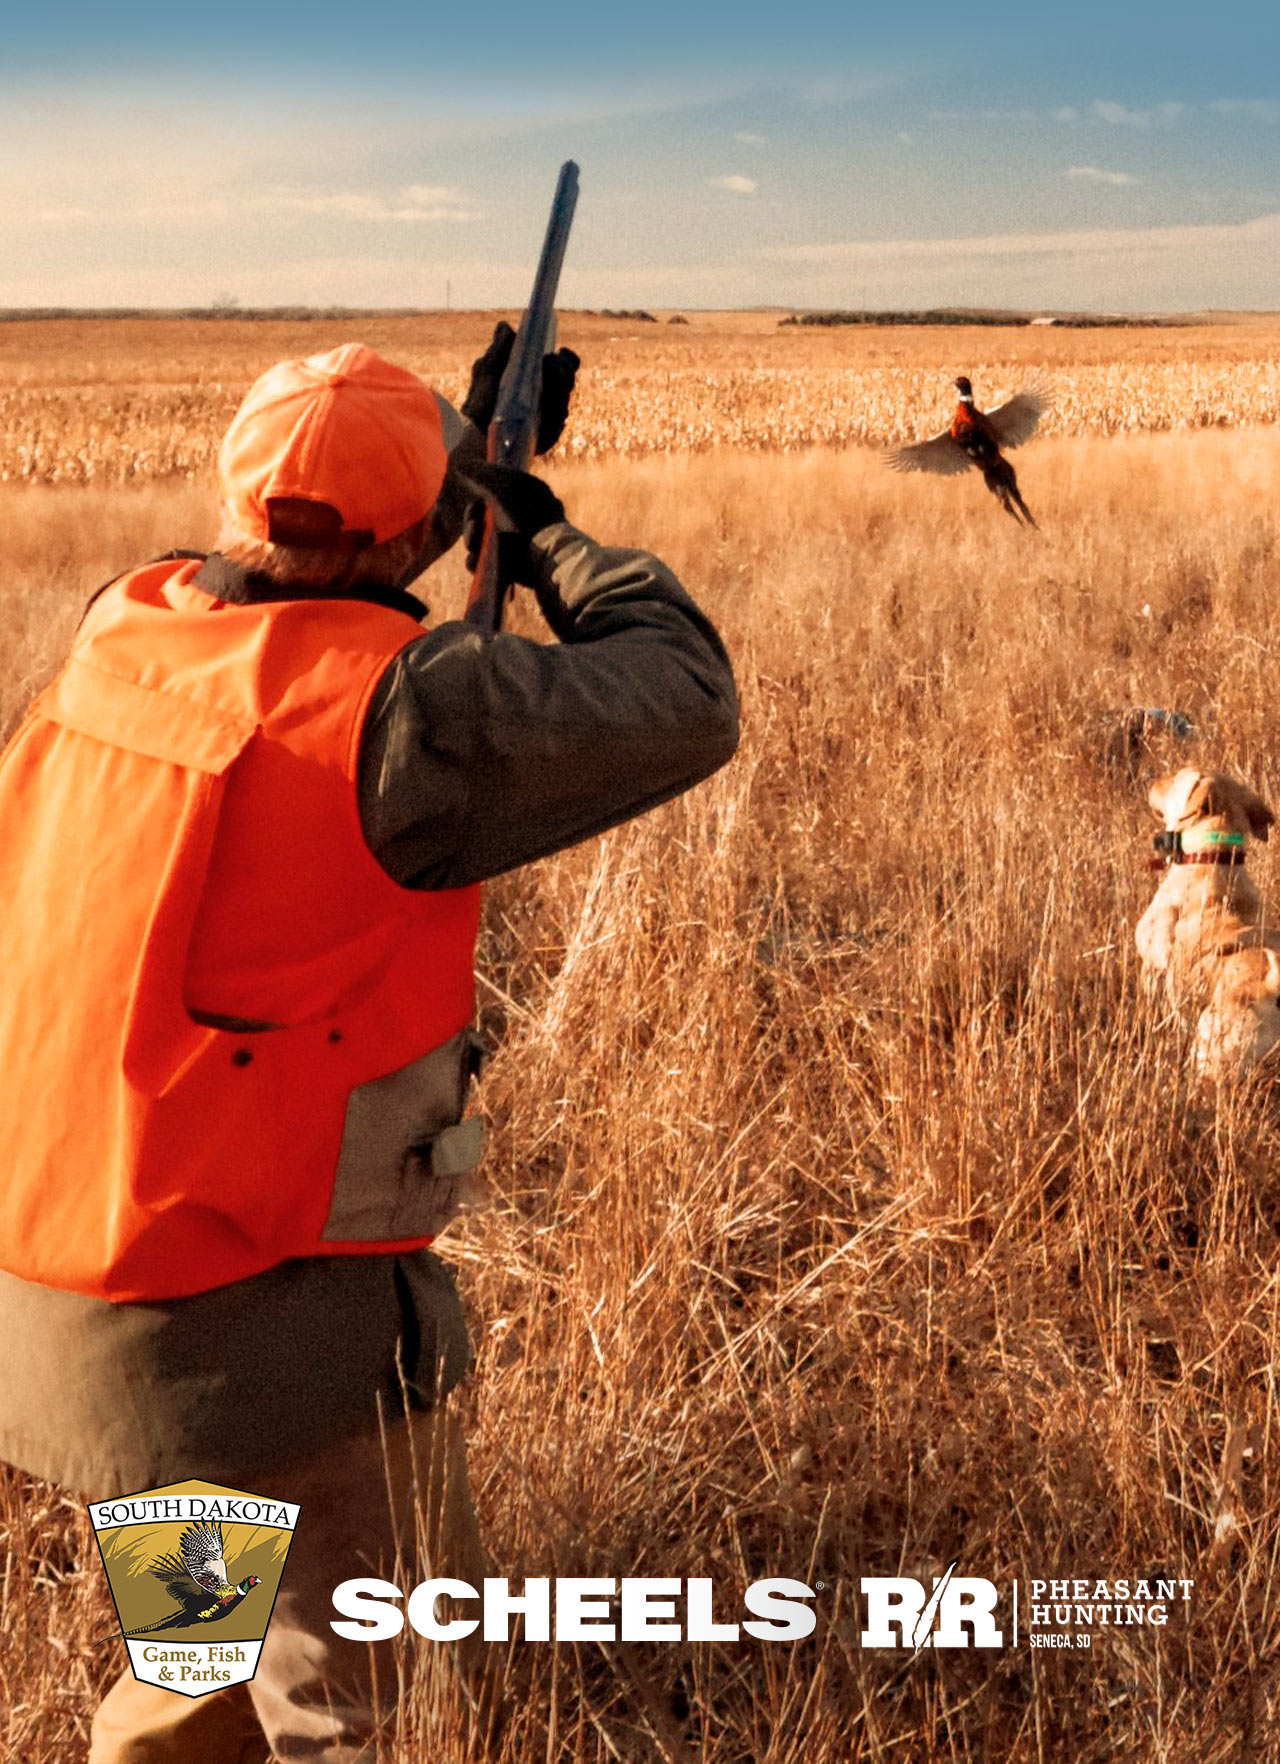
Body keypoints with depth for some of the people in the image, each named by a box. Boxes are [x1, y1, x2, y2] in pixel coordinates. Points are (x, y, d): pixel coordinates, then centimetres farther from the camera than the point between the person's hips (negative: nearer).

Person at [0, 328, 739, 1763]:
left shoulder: (121, 629, 0)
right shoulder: (393, 699, -22)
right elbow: (683, 705, -11)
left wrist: (474, 451, 25)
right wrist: (541, 525, 3)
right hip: (270, 1331, -7)